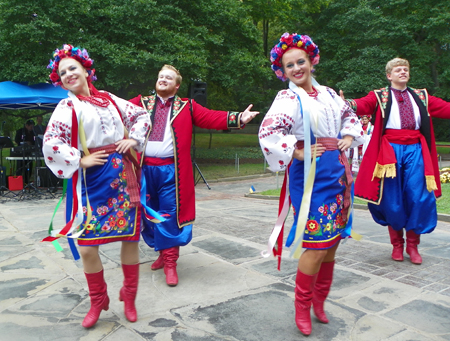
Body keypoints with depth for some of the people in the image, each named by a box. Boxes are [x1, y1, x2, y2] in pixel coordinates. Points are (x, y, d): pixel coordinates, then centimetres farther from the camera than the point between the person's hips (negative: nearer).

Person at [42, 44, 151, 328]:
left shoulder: (109, 99, 12)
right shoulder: (67, 107, 1)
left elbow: (141, 115, 20)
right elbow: (51, 144, -9)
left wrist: (133, 139, 5)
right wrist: (81, 161, -12)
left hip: (123, 176, 3)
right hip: (91, 180, -2)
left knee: (131, 237, 6)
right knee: (87, 246, -3)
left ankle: (129, 296, 27)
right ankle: (98, 301, 23)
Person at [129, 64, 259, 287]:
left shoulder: (187, 107, 8)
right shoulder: (142, 103, 14)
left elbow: (212, 118, -1)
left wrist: (238, 119, -13)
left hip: (170, 170, -2)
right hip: (145, 168, 3)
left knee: (170, 215, -3)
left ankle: (170, 262, 8)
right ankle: (164, 252, 32)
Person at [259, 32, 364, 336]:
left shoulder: (327, 93, 12)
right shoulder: (288, 98, -9)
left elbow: (350, 115, 28)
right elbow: (268, 133, -23)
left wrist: (349, 137, 12)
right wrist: (297, 152, -18)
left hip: (338, 171, 7)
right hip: (310, 174, -7)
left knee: (333, 241, 12)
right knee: (318, 244, -7)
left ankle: (319, 301, 31)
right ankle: (302, 308, 13)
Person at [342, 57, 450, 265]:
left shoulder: (421, 96, 17)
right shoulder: (380, 96, 7)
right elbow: (363, 105, -12)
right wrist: (347, 104, -34)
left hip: (415, 150, 3)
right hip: (391, 150, -2)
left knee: (418, 197, -1)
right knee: (392, 199, 1)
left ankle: (412, 244, 16)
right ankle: (397, 244, 19)